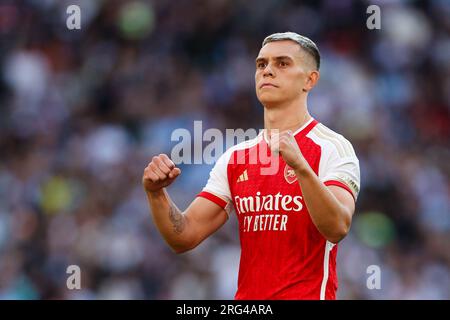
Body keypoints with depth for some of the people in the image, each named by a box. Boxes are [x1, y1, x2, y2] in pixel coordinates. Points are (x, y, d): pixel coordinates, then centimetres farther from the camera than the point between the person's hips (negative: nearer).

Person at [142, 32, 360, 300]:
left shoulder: (332, 147, -6)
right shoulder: (236, 157, 12)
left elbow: (338, 228, -22)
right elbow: (185, 236, 9)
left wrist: (300, 166, -35)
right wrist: (157, 194, -9)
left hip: (307, 295, -5)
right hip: (246, 297, 5)